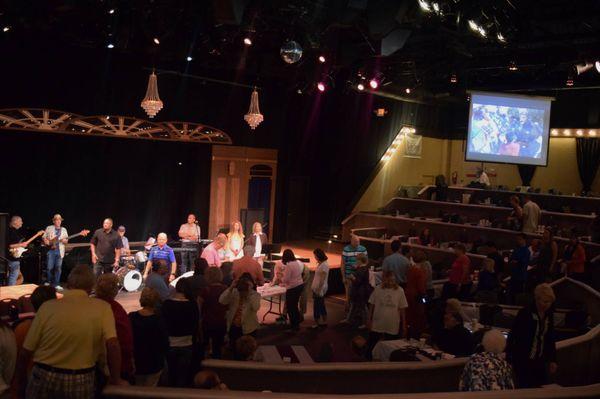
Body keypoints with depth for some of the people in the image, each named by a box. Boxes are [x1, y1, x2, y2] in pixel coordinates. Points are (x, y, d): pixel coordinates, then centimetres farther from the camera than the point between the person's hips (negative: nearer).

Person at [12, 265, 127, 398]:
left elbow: (26, 351, -4)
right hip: (81, 381, 0)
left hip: (45, 378, 0)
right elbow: (113, 344, -19)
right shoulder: (102, 308, -8)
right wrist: (116, 379, -7)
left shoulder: (48, 307, -7)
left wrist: (18, 381, 11)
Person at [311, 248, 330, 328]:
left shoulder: (324, 265, -20)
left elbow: (322, 279, -21)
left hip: (319, 289, -10)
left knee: (317, 306, -2)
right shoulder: (320, 264, 9)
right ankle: (324, 322, 24)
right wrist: (313, 286, 15)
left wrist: (319, 289, -19)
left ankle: (317, 323, 6)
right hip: (316, 288, 10)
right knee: (321, 306, 15)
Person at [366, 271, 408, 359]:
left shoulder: (400, 291, -7)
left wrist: (404, 325, 2)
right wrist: (369, 320, 2)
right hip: (376, 325, 0)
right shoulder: (377, 289, -8)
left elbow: (402, 309, -1)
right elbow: (371, 305, 1)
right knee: (371, 346, 9)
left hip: (392, 326, 0)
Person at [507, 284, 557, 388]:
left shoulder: (549, 315, 5)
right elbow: (513, 335, -11)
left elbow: (551, 339, 13)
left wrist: (553, 360, 12)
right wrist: (508, 357, -10)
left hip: (540, 362, 6)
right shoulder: (525, 313, -13)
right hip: (523, 360, -5)